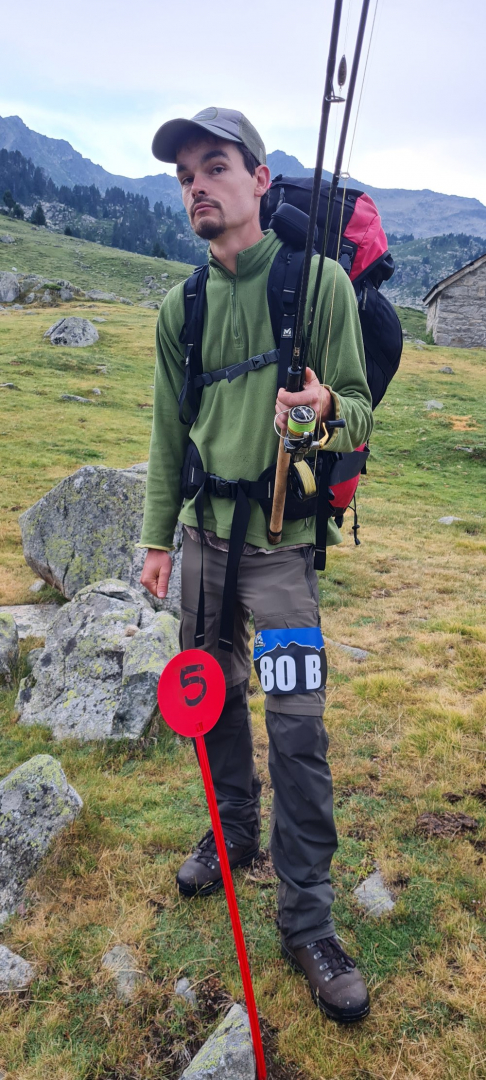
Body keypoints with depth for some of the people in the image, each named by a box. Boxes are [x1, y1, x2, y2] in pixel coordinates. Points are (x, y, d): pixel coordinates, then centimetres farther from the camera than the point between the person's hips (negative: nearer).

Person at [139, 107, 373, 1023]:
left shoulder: (321, 283, -8)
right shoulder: (180, 307, 5)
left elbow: (360, 413, -6)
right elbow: (170, 432, 10)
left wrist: (328, 410, -30)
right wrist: (158, 536, 10)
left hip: (281, 538, -4)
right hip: (204, 532, 5)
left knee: (296, 726, -3)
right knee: (212, 695, 15)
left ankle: (306, 920, 13)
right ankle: (234, 834, 39)